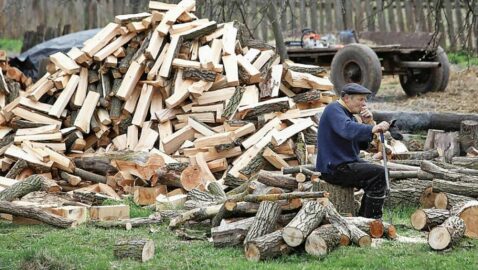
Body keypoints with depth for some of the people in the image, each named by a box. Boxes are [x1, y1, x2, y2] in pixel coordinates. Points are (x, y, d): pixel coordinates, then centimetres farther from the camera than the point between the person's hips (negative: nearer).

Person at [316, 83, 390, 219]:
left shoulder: (349, 114, 18)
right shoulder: (333, 110, -13)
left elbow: (363, 145, 13)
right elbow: (348, 129, -36)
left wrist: (368, 123, -3)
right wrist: (373, 128, -49)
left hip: (346, 163, 11)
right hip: (334, 167, -11)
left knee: (379, 174, 14)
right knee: (379, 174, -18)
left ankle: (363, 217, 16)